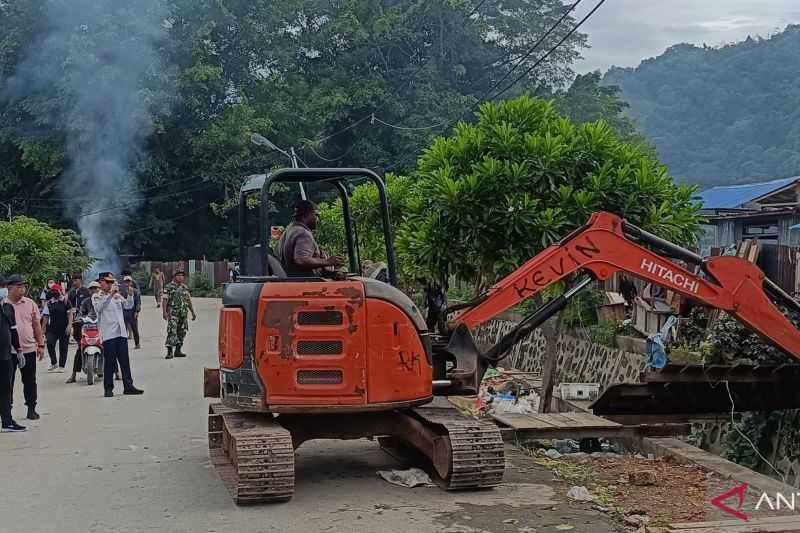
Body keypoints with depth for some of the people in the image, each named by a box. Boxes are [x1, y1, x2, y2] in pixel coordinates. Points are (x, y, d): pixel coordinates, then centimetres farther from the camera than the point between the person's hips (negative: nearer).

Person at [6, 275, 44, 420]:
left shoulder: (30, 303, 4)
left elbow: (37, 325, 9)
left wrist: (40, 345, 6)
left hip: (29, 349, 2)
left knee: (30, 381, 8)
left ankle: (31, 408, 17)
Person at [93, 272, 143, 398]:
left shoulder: (117, 295, 18)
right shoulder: (96, 297, 2)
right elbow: (99, 308, -18)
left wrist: (130, 294, -9)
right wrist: (110, 294, -26)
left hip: (121, 332, 5)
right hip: (108, 334, -5)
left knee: (125, 360, 4)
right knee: (110, 362, -2)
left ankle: (128, 386, 7)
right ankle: (108, 388, 5)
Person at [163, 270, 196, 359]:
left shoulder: (184, 287, 14)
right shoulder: (169, 287, -1)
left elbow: (189, 301, 18)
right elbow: (165, 300, -7)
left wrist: (193, 312, 14)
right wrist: (164, 312, -17)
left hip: (183, 313, 6)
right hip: (173, 313, -6)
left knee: (182, 332, 8)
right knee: (172, 332, -13)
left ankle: (178, 350, 17)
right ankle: (169, 352, -14)